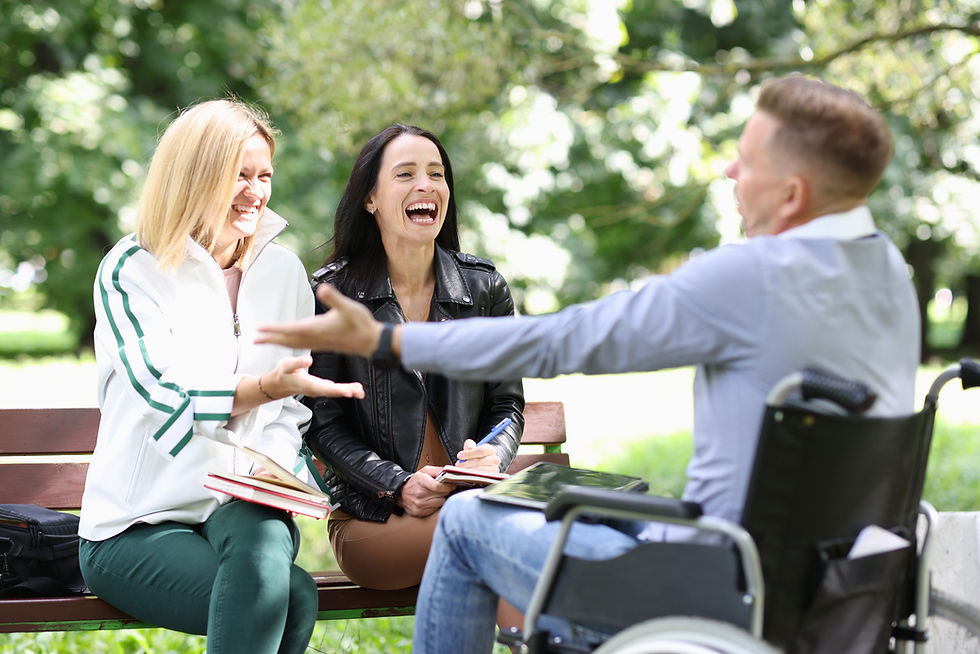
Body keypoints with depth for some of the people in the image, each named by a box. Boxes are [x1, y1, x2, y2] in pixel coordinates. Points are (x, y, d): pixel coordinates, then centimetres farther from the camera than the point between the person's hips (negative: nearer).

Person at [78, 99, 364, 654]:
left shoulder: (283, 271, 11)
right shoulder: (131, 270, -3)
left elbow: (289, 408, 12)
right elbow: (162, 395, -16)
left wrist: (276, 473, -10)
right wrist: (265, 387, -32)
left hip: (244, 508, 4)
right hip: (140, 522, -4)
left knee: (264, 541, -36)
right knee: (293, 597, -32)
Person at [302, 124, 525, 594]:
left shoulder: (485, 287, 10)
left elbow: (507, 404, 15)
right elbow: (324, 425, 1)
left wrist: (494, 457, -9)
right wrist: (398, 486, -14)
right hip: (371, 520, -3)